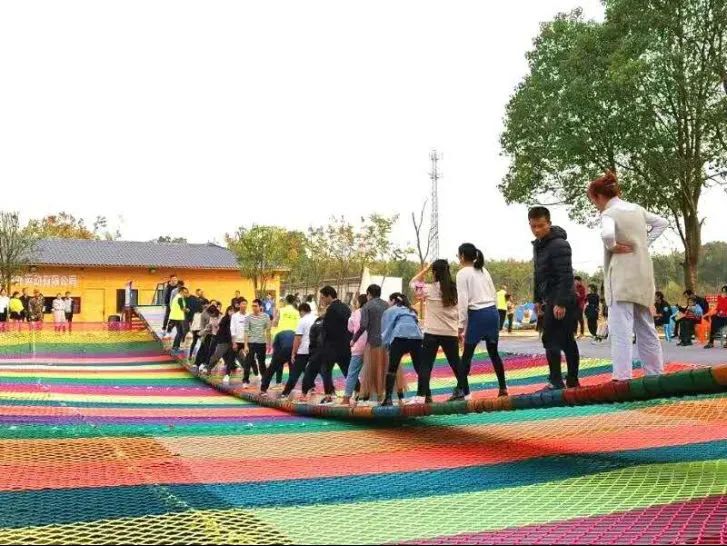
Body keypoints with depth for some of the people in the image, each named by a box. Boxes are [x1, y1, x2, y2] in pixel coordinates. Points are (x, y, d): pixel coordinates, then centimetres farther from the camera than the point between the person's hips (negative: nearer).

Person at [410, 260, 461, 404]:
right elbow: (460, 313, 8)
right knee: (455, 364, 14)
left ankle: (422, 395, -7)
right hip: (451, 333, 4)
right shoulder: (455, 290, 5)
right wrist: (460, 331, 15)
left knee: (425, 364, -1)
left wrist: (426, 268, 6)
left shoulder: (430, 289, -8)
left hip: (432, 333, -4)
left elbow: (413, 283, 8)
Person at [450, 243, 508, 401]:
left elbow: (463, 301, -10)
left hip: (477, 315, -6)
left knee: (467, 354, 1)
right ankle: (503, 387, 14)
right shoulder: (484, 271, 16)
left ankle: (461, 391, 2)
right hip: (493, 312, 6)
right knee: (493, 352, 13)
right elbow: (494, 295, 15)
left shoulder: (463, 273, -4)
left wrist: (461, 325, -8)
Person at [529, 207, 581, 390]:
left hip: (561, 301, -9)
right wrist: (538, 299, 21)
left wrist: (561, 303, -24)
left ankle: (556, 382, -6)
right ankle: (572, 381, 18)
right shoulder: (537, 245, 13)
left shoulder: (559, 244, -16)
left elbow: (566, 276, -21)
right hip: (551, 299, 9)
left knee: (551, 340, -9)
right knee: (566, 341, 12)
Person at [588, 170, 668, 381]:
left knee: (620, 330, -11)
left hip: (622, 278, -8)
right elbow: (662, 223, 24)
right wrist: (645, 243, 16)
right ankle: (656, 375, 22)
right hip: (643, 277, 8)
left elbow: (607, 235, -31)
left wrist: (612, 247, -12)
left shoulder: (609, 213, -10)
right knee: (646, 329, 16)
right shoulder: (637, 209, 12)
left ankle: (622, 378, -17)